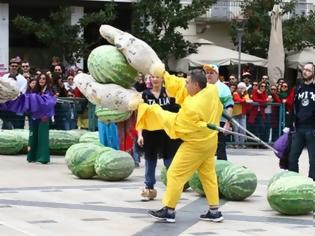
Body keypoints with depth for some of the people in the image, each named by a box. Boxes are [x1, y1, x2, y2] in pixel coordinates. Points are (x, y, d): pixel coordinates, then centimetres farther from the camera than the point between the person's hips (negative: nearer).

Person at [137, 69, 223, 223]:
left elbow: (176, 125, -16)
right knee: (208, 175, 16)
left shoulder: (192, 107, -30)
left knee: (175, 174, 1)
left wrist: (156, 111, -9)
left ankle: (169, 211, 6)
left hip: (195, 144, -9)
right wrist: (165, 76, 1)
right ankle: (214, 211, 18)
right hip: (210, 141, 9)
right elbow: (180, 87, 4)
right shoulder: (212, 90, -9)